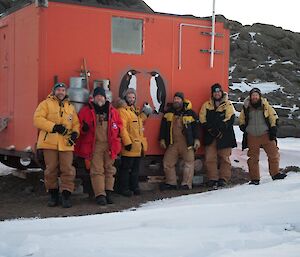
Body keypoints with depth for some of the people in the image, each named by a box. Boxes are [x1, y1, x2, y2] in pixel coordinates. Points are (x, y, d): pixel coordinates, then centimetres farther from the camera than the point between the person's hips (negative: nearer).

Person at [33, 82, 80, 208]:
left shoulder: (70, 107, 19)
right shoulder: (46, 104, 6)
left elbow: (76, 123, 19)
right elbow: (38, 119, -6)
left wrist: (75, 132, -3)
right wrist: (53, 126, -16)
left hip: (66, 144, 2)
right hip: (49, 142, -2)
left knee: (67, 169, -5)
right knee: (51, 169, 3)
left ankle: (66, 195, 1)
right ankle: (53, 194, 16)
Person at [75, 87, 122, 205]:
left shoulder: (112, 111, 13)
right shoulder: (86, 110, 5)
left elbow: (119, 123, 21)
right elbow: (79, 125, 6)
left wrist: (116, 129, 1)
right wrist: (84, 128, -14)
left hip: (110, 145, 3)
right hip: (94, 145, -3)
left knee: (109, 169, 7)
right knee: (97, 170, -6)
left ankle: (108, 192, 15)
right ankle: (100, 195, -7)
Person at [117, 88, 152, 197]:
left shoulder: (135, 110, 17)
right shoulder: (123, 110, -10)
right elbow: (122, 128, -18)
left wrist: (144, 113, 18)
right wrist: (127, 142, -23)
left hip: (138, 146, 9)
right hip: (130, 146, -9)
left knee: (136, 167, 14)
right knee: (126, 168, -2)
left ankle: (134, 186, 23)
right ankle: (123, 188, 5)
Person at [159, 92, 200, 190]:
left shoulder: (190, 113, 0)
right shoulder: (168, 113, 10)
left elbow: (196, 126, 1)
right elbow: (163, 127, 13)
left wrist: (197, 139, -6)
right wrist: (162, 139, 8)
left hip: (187, 143, -3)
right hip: (172, 143, 3)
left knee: (189, 162, -4)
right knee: (167, 162, 3)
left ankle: (186, 184, 3)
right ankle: (171, 183, 15)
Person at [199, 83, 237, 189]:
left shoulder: (228, 105, 5)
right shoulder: (206, 105, 12)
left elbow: (230, 119, -7)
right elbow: (202, 120, 5)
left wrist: (219, 129, -16)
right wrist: (210, 129, -10)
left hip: (224, 136, -2)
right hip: (210, 137, 2)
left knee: (224, 158, 1)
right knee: (210, 158, -3)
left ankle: (224, 178, 7)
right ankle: (212, 179, 2)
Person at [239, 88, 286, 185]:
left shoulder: (266, 106, 1)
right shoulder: (246, 108, 4)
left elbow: (274, 117, 6)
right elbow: (241, 119, 19)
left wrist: (273, 129, -1)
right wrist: (243, 126, 2)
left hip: (266, 135, 0)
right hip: (252, 137, 1)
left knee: (273, 154, -4)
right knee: (253, 158, 2)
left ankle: (275, 173, 11)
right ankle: (254, 179, 10)